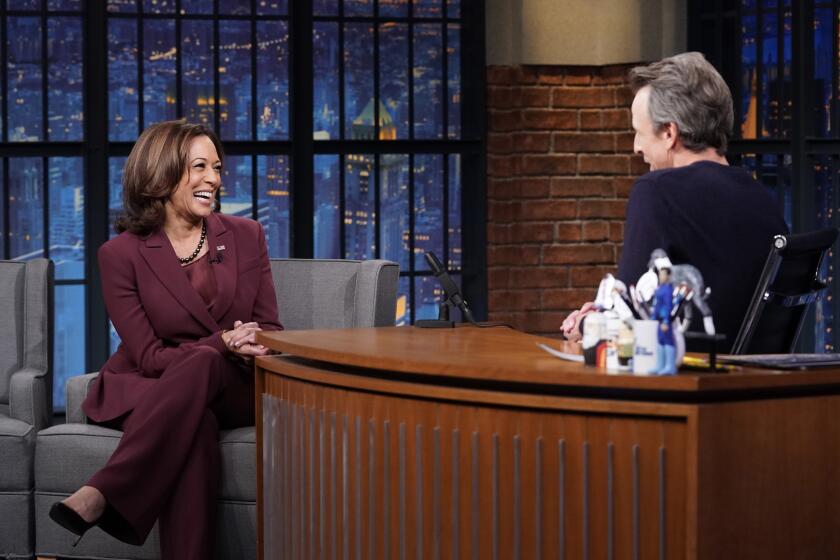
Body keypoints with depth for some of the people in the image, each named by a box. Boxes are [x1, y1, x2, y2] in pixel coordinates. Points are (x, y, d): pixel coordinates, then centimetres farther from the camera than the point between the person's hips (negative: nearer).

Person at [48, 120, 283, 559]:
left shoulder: (246, 236, 6)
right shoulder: (121, 254, -4)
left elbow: (269, 328, 8)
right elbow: (149, 356, -7)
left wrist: (250, 346, -19)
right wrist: (223, 343, -24)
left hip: (230, 390, 2)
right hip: (145, 389, -2)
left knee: (202, 365, -35)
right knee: (195, 423, -38)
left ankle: (102, 496, -42)